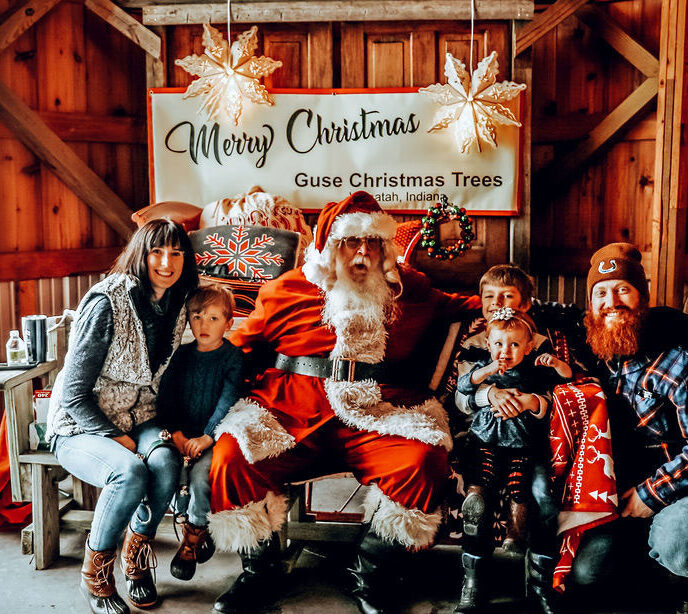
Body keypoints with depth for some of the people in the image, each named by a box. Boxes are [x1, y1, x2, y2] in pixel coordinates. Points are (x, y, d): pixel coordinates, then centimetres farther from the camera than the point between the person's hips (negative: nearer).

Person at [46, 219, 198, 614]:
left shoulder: (176, 307, 2)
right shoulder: (107, 303, -18)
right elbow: (73, 393, -15)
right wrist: (115, 436, -19)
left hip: (139, 421, 5)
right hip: (81, 428, -5)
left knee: (166, 462, -28)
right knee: (131, 472, -34)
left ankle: (137, 560, -1)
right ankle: (95, 574, -7)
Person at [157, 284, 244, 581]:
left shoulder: (233, 357, -3)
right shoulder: (182, 354, 10)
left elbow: (229, 402, -12)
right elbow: (166, 395, 5)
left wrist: (205, 438, -22)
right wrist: (177, 434, -10)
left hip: (216, 435, -3)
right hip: (183, 434, 4)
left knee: (200, 474, -27)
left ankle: (193, 539, -2)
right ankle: (197, 531, 2)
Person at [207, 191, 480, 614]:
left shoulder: (409, 288, 16)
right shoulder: (287, 291, 12)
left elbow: (449, 306, 34)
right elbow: (240, 345, 21)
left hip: (380, 415, 0)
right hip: (295, 413, 0)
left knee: (423, 463, -29)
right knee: (233, 456, -25)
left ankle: (367, 574, -3)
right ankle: (262, 571, 1)